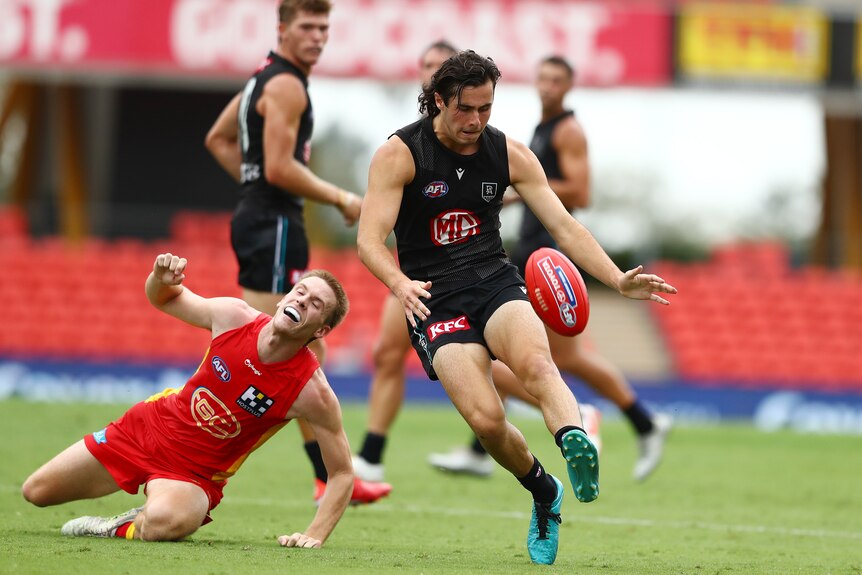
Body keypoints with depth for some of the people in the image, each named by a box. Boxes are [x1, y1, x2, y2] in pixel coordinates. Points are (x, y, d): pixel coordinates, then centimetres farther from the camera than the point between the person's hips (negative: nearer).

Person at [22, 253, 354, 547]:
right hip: (151, 425, 4)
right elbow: (165, 299, 5)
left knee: (163, 524, -40)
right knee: (36, 492, 9)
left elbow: (342, 473, -14)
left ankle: (125, 528, -4)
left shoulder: (311, 391, -23)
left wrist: (314, 536, -26)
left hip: (195, 473, -4)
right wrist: (161, 279, -19)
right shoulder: (234, 316, -15)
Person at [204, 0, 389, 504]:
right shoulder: (285, 85, -14)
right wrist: (342, 199, -12)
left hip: (262, 219, 11)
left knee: (308, 353, 12)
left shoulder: (267, 78, 18)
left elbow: (218, 139, 27)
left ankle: (331, 479, 15)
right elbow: (280, 169, -21)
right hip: (274, 226, -11)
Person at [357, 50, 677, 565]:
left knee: (535, 363, -34)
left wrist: (619, 280, -10)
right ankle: (544, 492, 4)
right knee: (486, 418, -22)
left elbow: (564, 226, 5)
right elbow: (370, 239, -12)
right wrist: (401, 284, -34)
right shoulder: (399, 154, -5)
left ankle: (576, 441, -61)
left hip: (496, 284, 2)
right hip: (435, 302, -2)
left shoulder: (509, 153, 5)